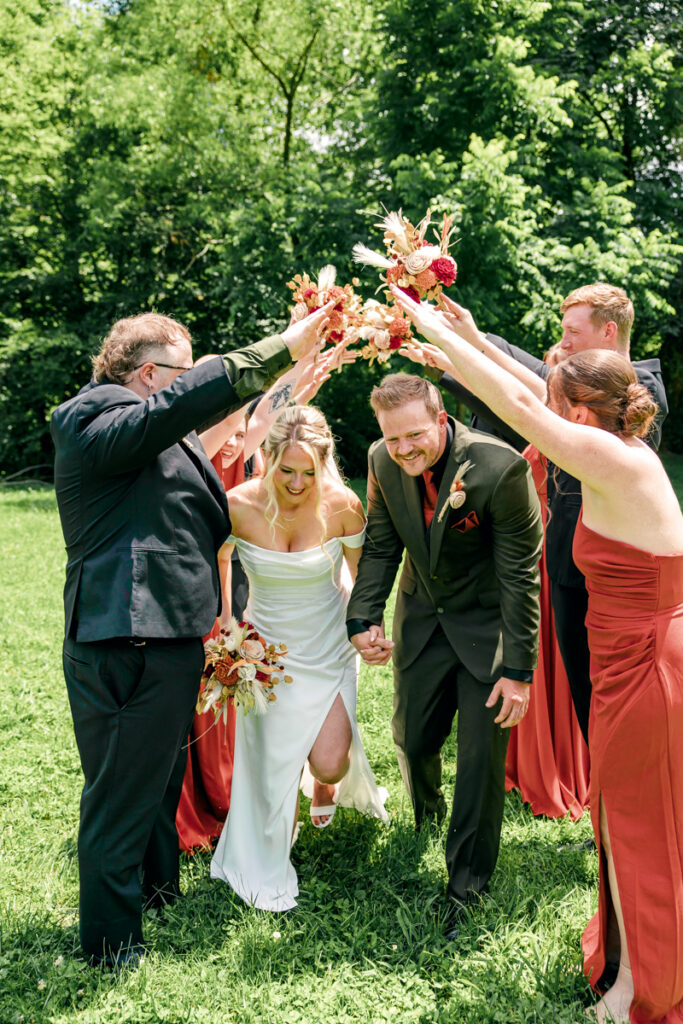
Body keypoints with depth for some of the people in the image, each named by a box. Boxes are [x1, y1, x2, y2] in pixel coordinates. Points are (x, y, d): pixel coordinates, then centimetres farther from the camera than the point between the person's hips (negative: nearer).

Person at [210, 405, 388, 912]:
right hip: (267, 647, 0)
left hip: (329, 648, 0)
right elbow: (217, 559, 4)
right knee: (272, 764, 3)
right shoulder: (239, 506, -19)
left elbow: (363, 573, -1)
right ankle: (268, 866, 29)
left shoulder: (343, 506, -19)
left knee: (329, 763, -8)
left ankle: (325, 782, 33)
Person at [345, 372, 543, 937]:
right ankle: (425, 818, 48)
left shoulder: (500, 468, -29)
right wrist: (363, 618, -11)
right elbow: (381, 546, 2)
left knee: (482, 757, -2)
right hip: (423, 616, 5)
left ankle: (467, 884, 16)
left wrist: (518, 669, -20)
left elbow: (521, 576, -22)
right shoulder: (383, 462, -13)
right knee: (411, 738, 14)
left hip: (488, 624, -4)